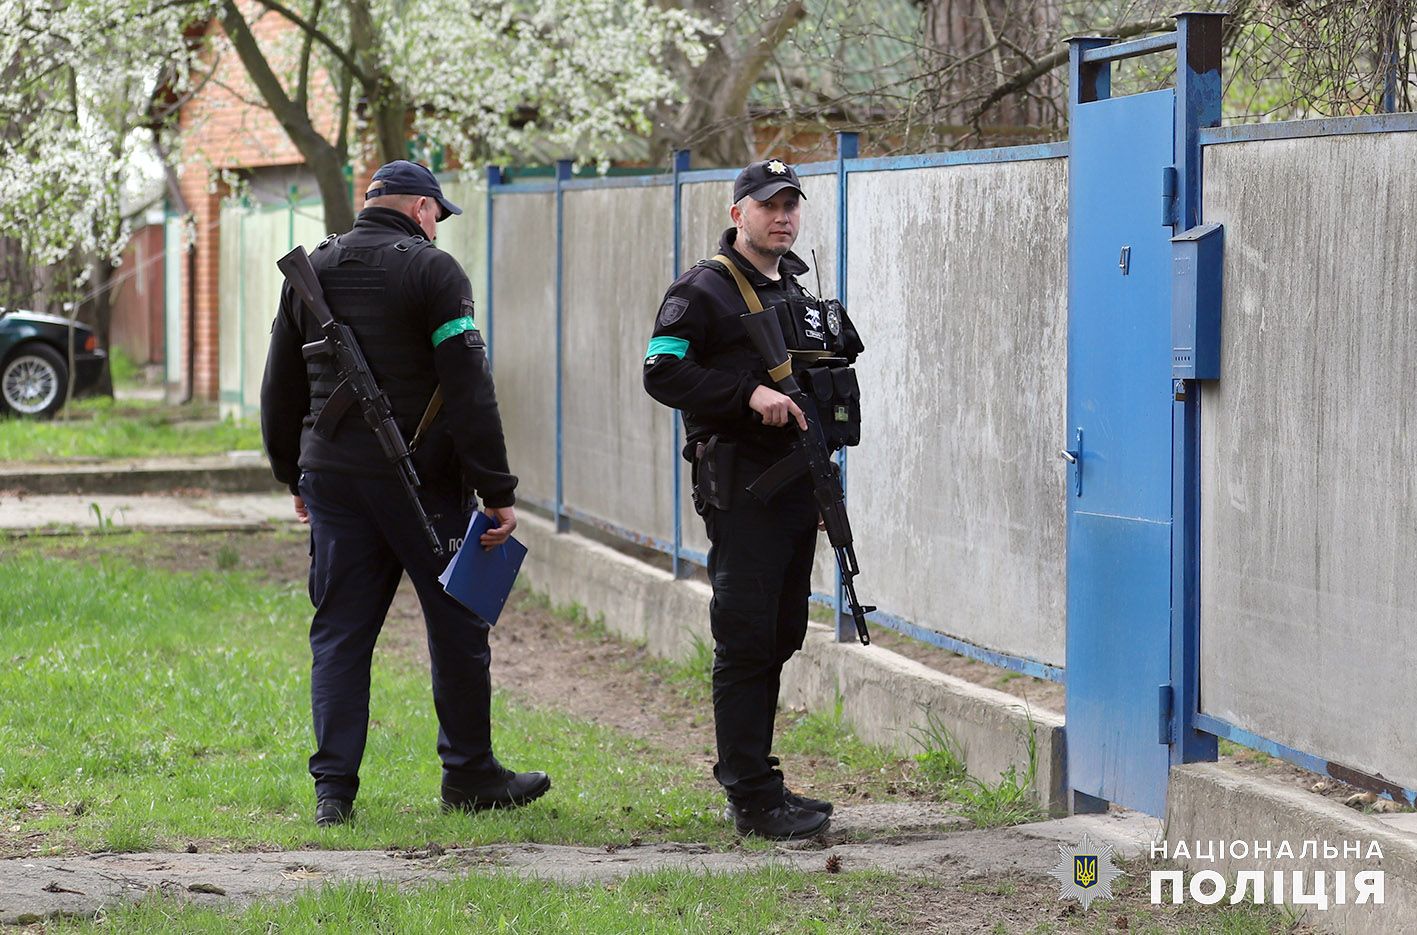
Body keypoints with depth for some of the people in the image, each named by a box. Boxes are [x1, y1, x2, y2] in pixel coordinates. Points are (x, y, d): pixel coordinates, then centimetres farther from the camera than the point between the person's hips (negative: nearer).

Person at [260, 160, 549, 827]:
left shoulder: (310, 272, 11)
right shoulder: (432, 270, -6)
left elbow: (280, 389, 17)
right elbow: (469, 390, -13)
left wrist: (294, 477, 26)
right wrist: (497, 490, -11)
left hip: (331, 474, 5)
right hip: (421, 477, -5)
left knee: (339, 632, 7)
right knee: (457, 625, 7)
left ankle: (332, 786, 2)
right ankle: (469, 774, 14)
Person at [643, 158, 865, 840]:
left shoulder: (803, 292, 19)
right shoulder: (703, 291, -5)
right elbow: (663, 373, -16)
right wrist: (751, 394, -22)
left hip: (797, 488, 8)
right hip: (741, 491, -8)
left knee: (780, 640, 11)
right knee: (745, 642, -9)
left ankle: (752, 779, 20)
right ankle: (751, 798, -8)